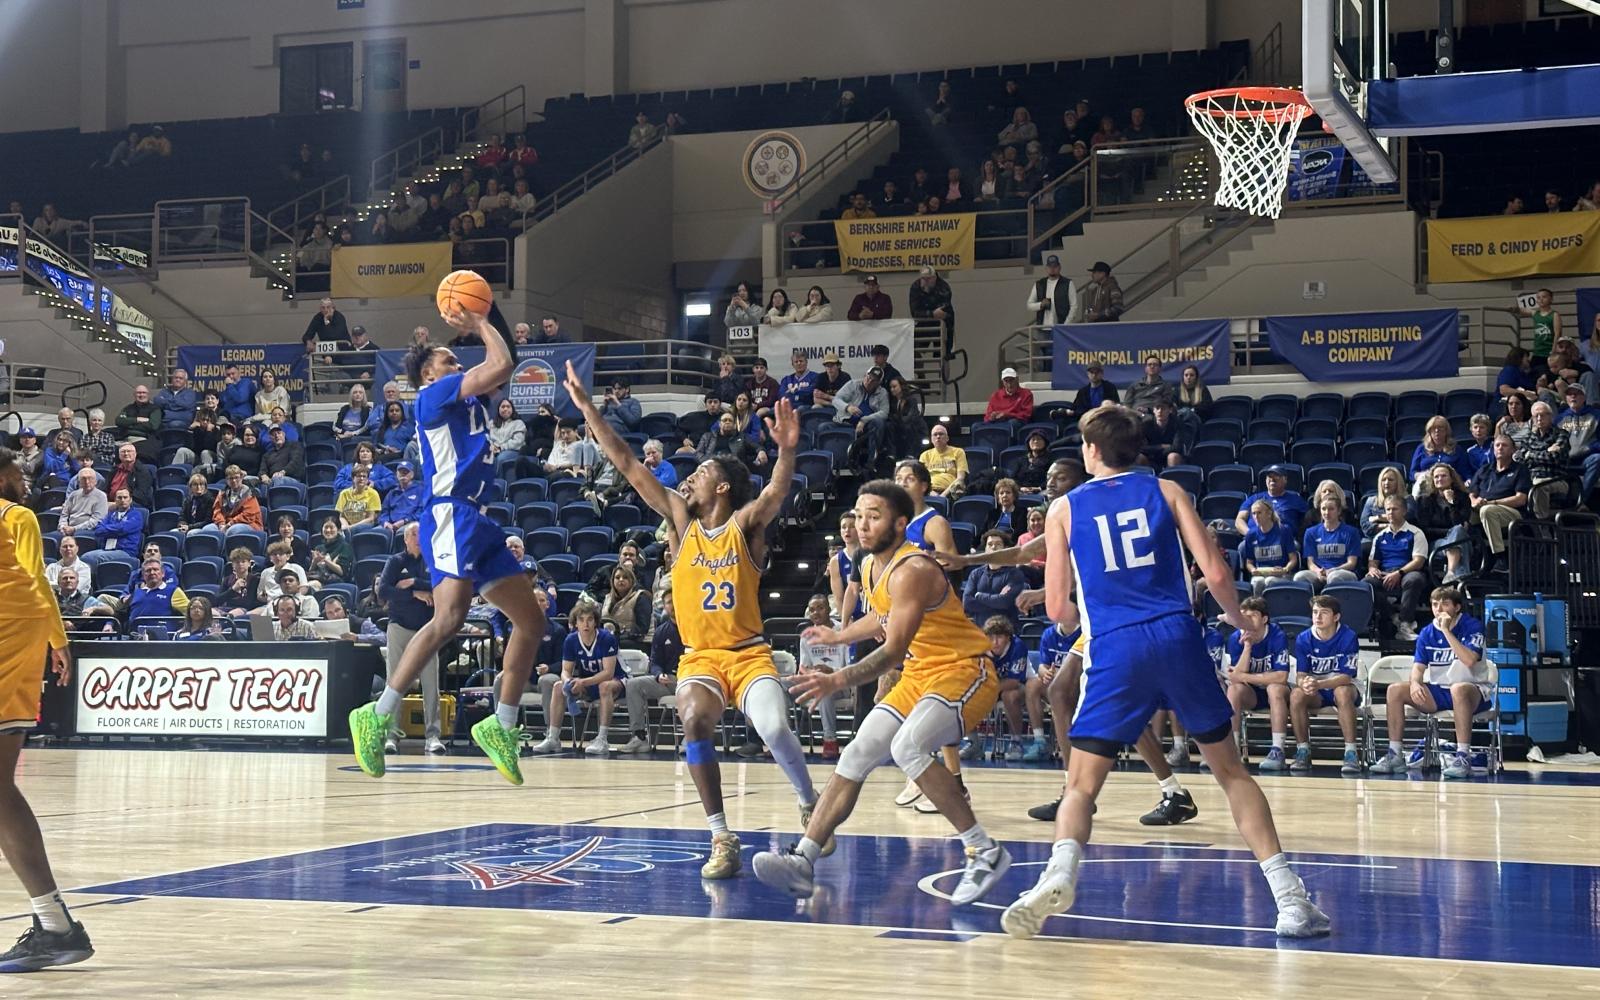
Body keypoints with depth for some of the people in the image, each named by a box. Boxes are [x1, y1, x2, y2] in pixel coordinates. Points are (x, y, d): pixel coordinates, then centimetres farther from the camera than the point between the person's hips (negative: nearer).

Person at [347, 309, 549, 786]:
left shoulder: (465, 400, 23)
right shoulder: (434, 393, -2)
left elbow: (500, 368, 34)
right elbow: (502, 365, -10)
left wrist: (479, 325, 26)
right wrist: (481, 324, 6)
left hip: (476, 521, 10)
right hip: (450, 515, -10)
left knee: (531, 621, 9)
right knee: (449, 618, -26)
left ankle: (502, 725, 12)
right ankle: (378, 716, -25)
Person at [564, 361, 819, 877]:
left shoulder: (746, 524, -2)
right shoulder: (682, 520, 5)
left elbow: (776, 492, -23)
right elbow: (628, 465, 3)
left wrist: (786, 450, -44)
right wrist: (587, 408, 0)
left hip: (749, 653, -2)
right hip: (698, 655, 2)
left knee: (775, 729, -24)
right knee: (695, 722, -27)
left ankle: (809, 803, 9)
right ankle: (722, 839, -21)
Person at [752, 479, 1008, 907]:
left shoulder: (912, 571, -22)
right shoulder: (870, 566, 7)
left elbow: (893, 651, -30)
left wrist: (838, 680, -42)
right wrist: (838, 636, 40)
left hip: (964, 671, -10)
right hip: (919, 675, 10)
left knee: (907, 747, -31)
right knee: (856, 755, 2)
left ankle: (985, 852, -22)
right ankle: (803, 861, 3)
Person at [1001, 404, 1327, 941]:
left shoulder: (1064, 509, 11)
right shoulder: (1166, 491, 11)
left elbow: (1057, 608, 9)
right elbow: (1216, 573, 3)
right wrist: (1235, 616, 23)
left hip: (1115, 652, -1)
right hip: (1178, 638, 1)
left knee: (1081, 786, 7)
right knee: (1231, 770, 14)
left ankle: (1060, 871, -22)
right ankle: (1289, 895, 5)